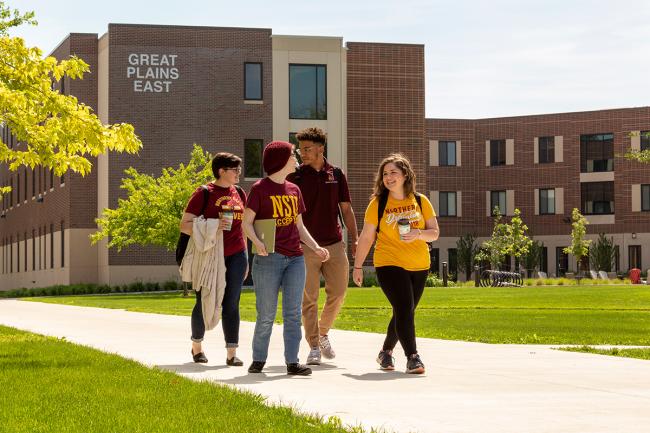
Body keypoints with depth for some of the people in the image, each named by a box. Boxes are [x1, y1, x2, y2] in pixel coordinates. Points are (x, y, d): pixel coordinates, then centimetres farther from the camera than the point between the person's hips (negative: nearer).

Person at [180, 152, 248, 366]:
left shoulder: (239, 193, 11)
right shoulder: (204, 193, -6)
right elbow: (184, 225, -8)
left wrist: (245, 257, 18)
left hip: (235, 256, 4)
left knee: (231, 304, 2)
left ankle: (232, 353, 3)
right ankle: (196, 346, 26)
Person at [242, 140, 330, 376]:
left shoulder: (294, 190, 15)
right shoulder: (260, 188, -2)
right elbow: (247, 222, -5)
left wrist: (315, 247, 6)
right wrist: (257, 242, -23)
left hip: (295, 259, 5)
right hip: (268, 258, -5)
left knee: (293, 313, 2)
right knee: (266, 314, -1)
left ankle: (292, 362, 3)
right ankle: (258, 360, 13)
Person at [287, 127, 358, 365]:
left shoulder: (336, 174, 8)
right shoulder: (295, 176, 0)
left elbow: (346, 209, 12)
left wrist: (354, 239, 4)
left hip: (334, 244, 3)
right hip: (306, 246, -3)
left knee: (338, 293, 4)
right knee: (308, 299, -2)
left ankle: (323, 333, 27)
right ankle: (314, 347, 4)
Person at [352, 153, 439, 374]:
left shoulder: (421, 201, 4)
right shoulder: (378, 203, -2)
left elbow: (434, 232, 4)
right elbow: (366, 237, 2)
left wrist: (419, 234, -17)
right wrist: (358, 266, 2)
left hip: (419, 266, 4)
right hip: (389, 264, -4)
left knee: (404, 312, 12)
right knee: (404, 309, -17)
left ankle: (386, 352, 30)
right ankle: (412, 357, -16)